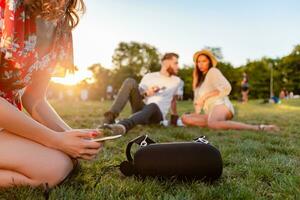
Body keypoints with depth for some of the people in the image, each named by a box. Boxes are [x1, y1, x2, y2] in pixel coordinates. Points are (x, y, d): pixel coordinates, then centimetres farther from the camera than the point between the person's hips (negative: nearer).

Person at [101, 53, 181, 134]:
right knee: (130, 81, -19)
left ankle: (122, 126, -69)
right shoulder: (149, 76, 10)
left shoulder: (176, 81, 15)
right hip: (141, 109, 1)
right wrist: (146, 94, -19)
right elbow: (137, 94, 4)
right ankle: (110, 117, -36)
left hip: (157, 114, -1)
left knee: (152, 106, -39)